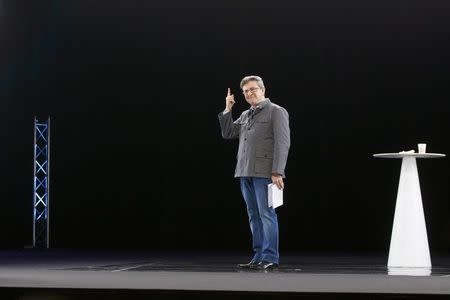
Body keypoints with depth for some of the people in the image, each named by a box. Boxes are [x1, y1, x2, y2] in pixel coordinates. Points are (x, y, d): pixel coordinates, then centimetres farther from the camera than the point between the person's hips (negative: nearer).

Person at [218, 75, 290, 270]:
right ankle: (259, 257, 11)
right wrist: (227, 110, 10)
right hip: (245, 173, 7)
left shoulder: (276, 112, -1)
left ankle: (270, 258, -5)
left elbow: (282, 143, -9)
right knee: (254, 216, 8)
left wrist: (277, 172, -17)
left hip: (265, 172, -7)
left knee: (266, 214, -7)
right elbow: (227, 133, 20)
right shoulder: (245, 115, 20)